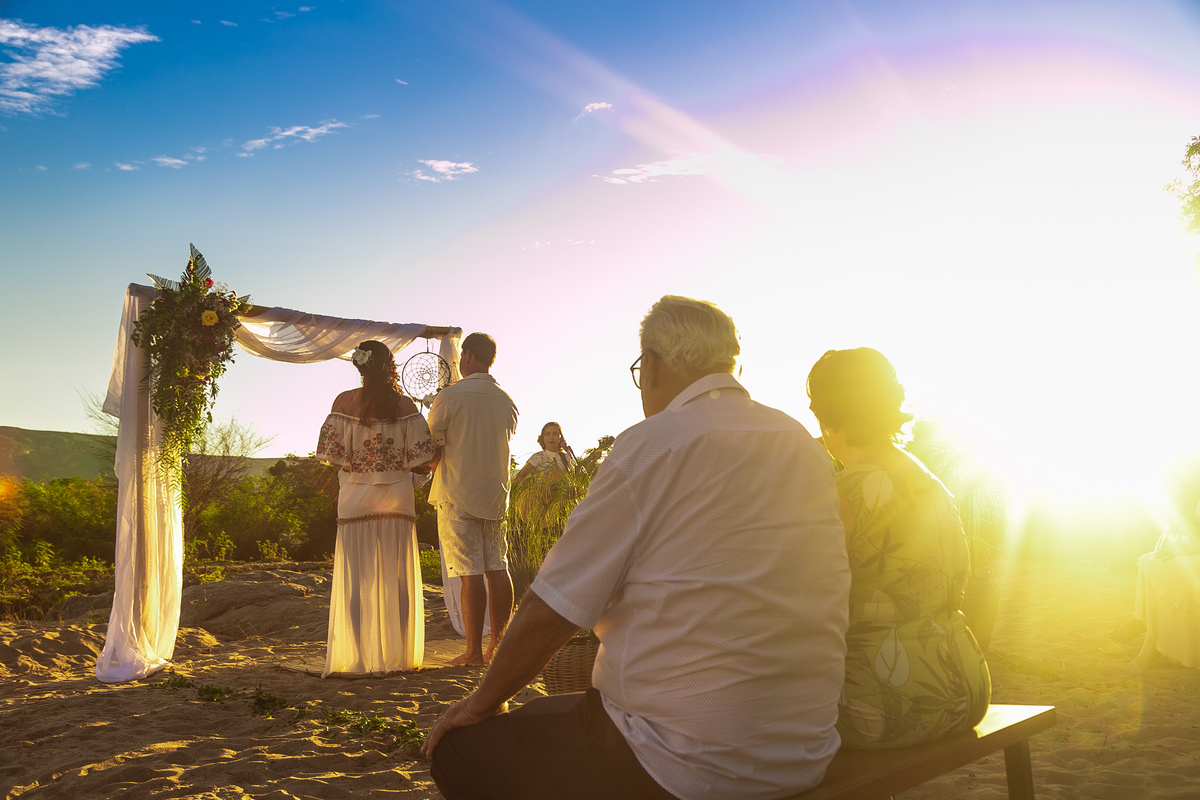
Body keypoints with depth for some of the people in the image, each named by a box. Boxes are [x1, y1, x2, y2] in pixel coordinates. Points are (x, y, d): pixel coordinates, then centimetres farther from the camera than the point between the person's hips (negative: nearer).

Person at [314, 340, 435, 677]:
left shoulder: (345, 401, -3)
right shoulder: (405, 405, -1)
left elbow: (331, 452, -5)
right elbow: (421, 455, -5)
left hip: (356, 499, 0)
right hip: (397, 498, 1)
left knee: (357, 578, 4)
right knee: (396, 579, 7)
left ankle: (357, 656, 4)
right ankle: (397, 653, 11)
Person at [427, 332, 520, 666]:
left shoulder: (448, 396, -10)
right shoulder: (506, 401, 7)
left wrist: (437, 466, 14)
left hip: (457, 495, -5)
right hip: (495, 493, 5)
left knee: (470, 573, -5)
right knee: (498, 569, 9)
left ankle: (474, 651, -1)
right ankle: (499, 645, 16)